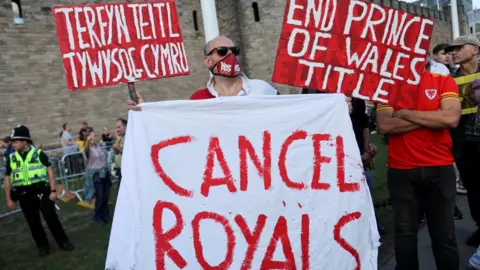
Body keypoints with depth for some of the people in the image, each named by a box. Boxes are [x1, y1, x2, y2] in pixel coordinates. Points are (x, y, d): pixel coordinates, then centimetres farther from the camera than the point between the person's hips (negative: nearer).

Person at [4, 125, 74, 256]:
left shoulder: (38, 154, -4)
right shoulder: (11, 158, 5)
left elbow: (50, 171, -4)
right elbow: (8, 179, 10)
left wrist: (53, 191, -10)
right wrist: (9, 199, 7)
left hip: (41, 191, -3)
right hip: (24, 195, 3)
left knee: (51, 217, -1)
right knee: (33, 222, 9)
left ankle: (63, 242, 13)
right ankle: (42, 245, 25)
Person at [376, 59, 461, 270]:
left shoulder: (445, 82, 2)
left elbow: (451, 118, -14)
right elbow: (384, 125, -11)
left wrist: (405, 113, -10)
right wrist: (432, 118, -10)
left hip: (440, 168, 0)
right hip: (401, 170, 0)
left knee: (444, 234, 10)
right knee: (404, 232, 10)